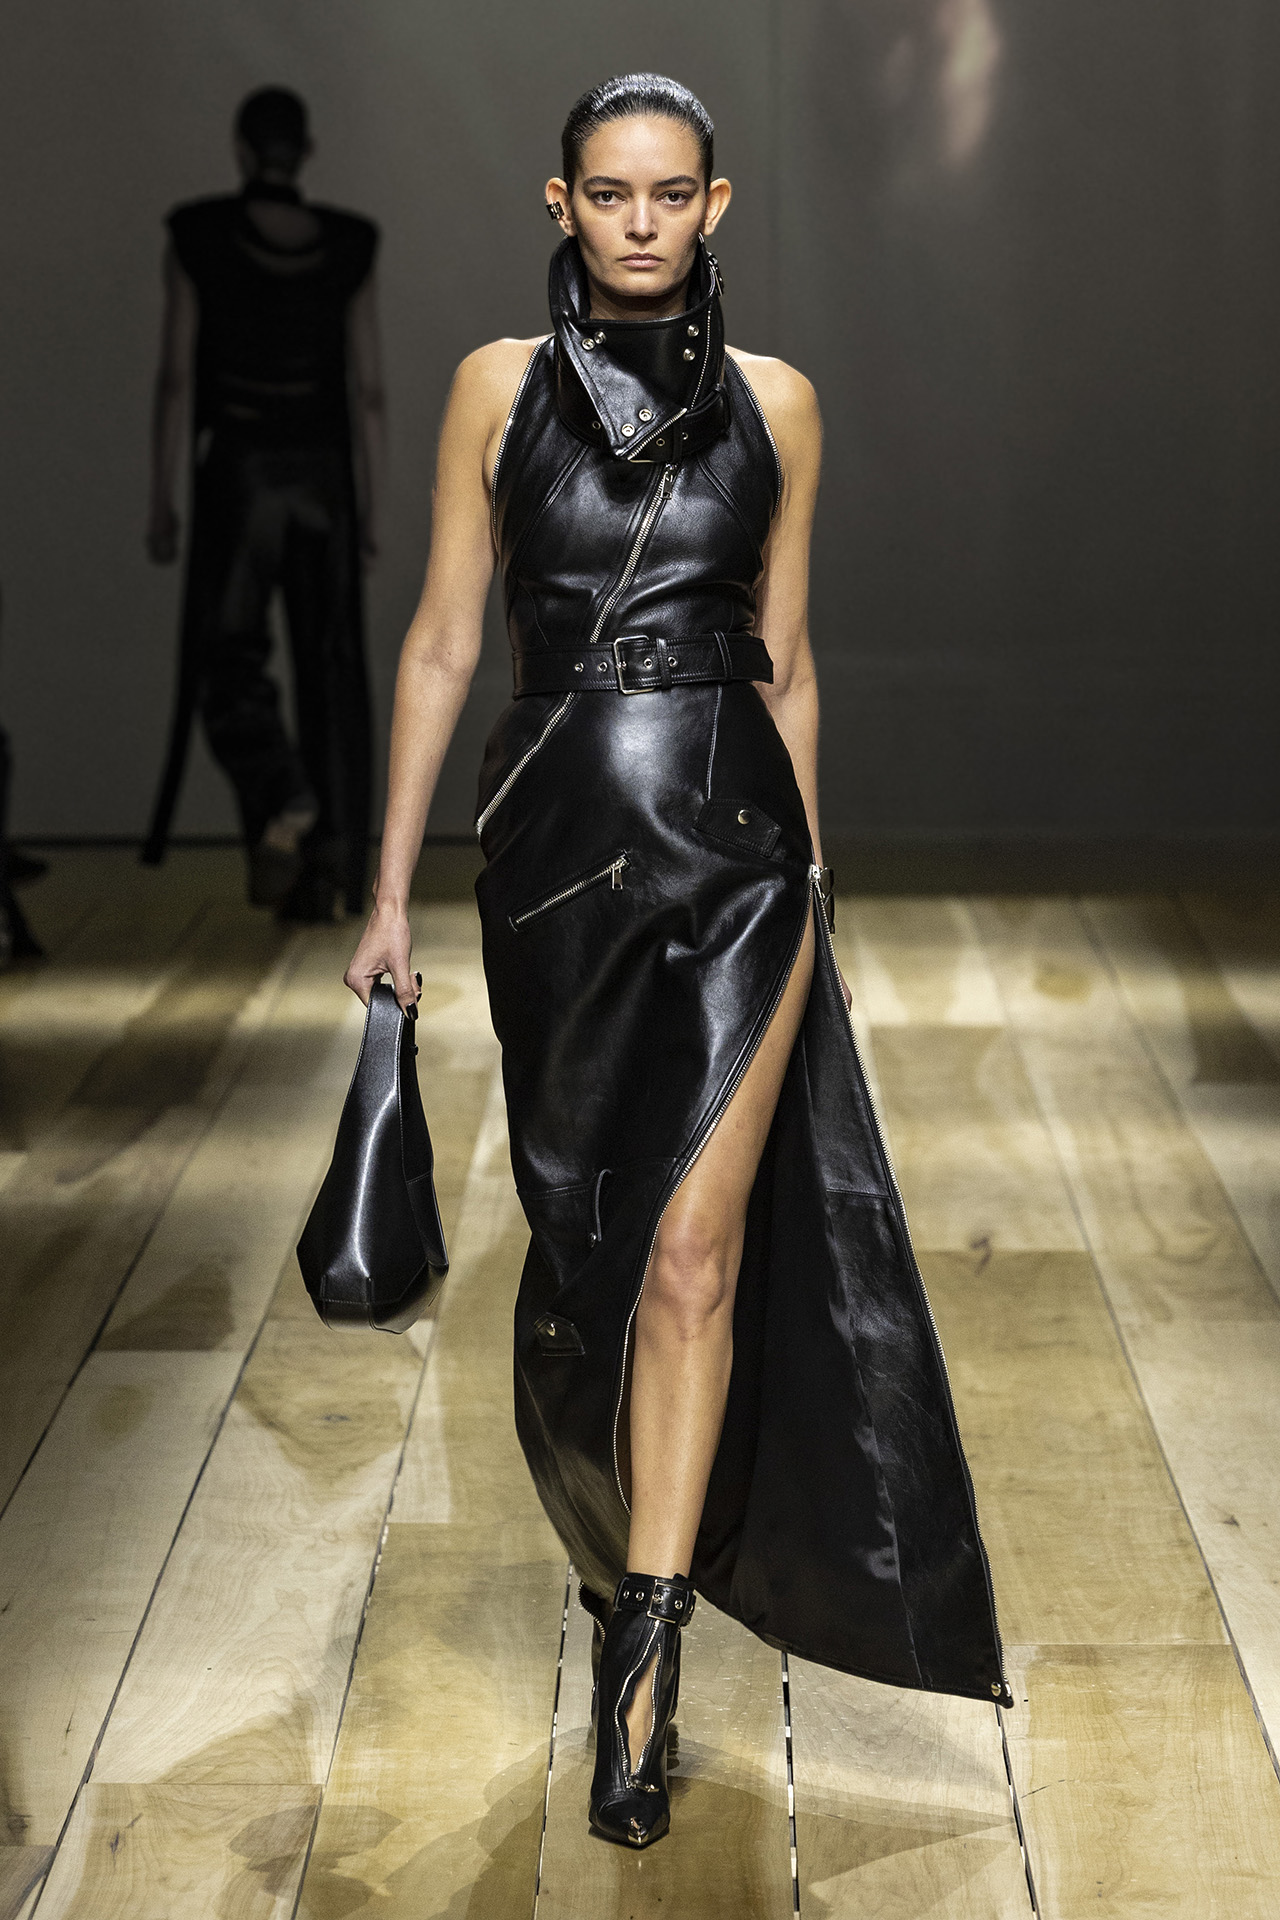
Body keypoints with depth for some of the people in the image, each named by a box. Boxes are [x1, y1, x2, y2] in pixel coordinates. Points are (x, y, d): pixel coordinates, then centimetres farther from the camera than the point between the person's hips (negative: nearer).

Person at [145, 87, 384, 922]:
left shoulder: (198, 237, -3)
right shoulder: (349, 247, 3)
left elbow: (177, 378, -5)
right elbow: (368, 391, 1)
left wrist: (163, 500, -1)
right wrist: (372, 510, 7)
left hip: (237, 471, -2)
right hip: (323, 475, 2)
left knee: (230, 664, 6)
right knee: (328, 671, 7)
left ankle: (282, 798, -24)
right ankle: (328, 871, 4)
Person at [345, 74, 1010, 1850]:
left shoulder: (773, 402, 5)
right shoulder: (500, 387, 3)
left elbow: (784, 656, 11)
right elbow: (443, 641, 2)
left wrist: (810, 869, 15)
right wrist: (392, 889, 0)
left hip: (735, 851, 0)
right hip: (555, 845, 1)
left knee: (691, 1250, -7)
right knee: (582, 1232, 13)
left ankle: (643, 1643, 2)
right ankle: (627, 1526, 39)